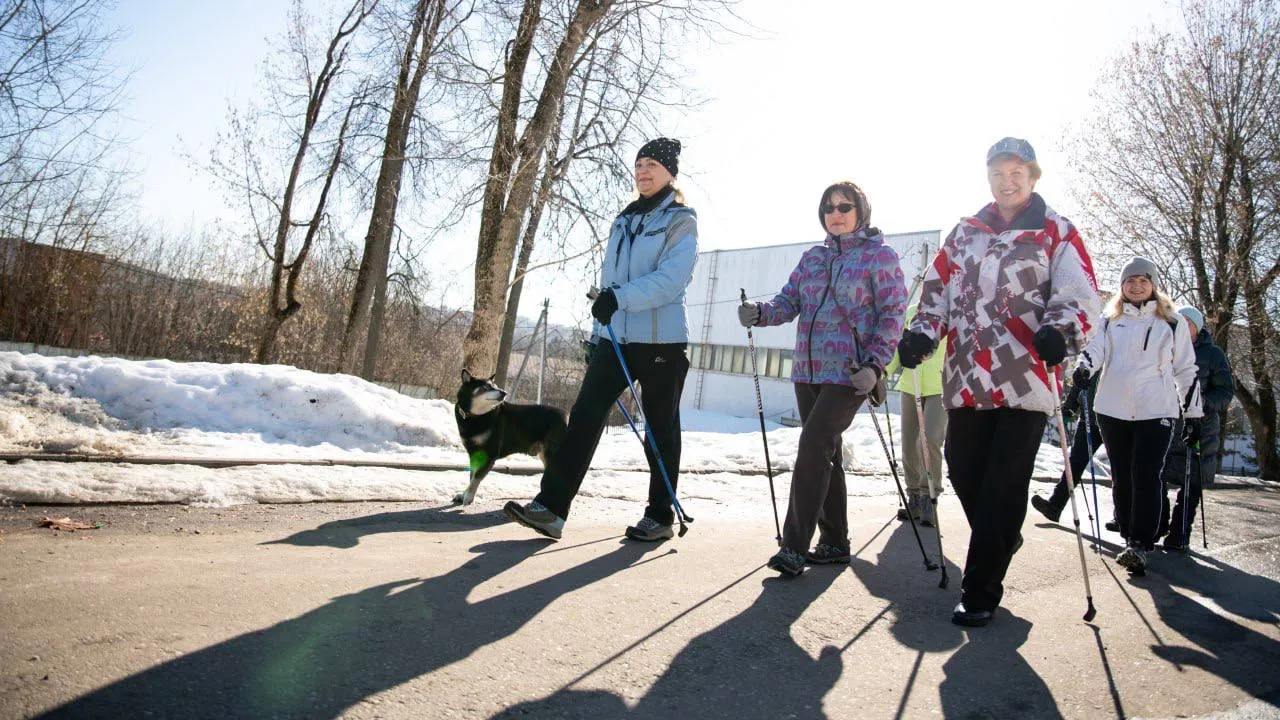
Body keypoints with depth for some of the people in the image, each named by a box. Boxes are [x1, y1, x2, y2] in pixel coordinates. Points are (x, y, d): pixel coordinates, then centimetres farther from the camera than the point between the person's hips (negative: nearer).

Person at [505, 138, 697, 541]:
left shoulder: (680, 221, -1)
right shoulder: (624, 221, 20)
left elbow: (673, 278, -17)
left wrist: (622, 297, -27)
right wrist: (597, 333, 18)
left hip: (661, 340, -6)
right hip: (616, 338, 6)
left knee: (660, 429, 3)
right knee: (585, 415, -6)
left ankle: (660, 516, 15)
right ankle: (551, 507, -7)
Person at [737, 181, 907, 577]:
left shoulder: (881, 256, 1)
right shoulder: (813, 257, 16)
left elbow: (892, 315, -4)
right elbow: (789, 301, 7)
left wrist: (875, 365, -16)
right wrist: (759, 312, -15)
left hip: (850, 373, -6)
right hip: (808, 371, 6)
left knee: (813, 448, -15)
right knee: (825, 454, 11)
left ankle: (795, 546, -10)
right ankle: (835, 541, 23)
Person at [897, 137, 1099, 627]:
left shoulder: (1056, 232, 7)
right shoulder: (964, 233, 18)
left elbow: (1078, 296, -3)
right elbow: (939, 289, 18)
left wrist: (1059, 331, -24)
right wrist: (922, 333, 1)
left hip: (1026, 379, -4)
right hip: (968, 379, 4)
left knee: (1003, 487, -4)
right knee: (963, 470, 5)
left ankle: (980, 592, 9)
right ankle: (1001, 542, 36)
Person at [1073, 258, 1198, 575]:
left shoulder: (1172, 322, 9)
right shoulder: (1109, 319, 13)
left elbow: (1185, 369, 11)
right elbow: (1095, 348, -1)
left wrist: (1193, 412, 9)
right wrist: (1084, 367, -24)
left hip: (1155, 411, -2)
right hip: (1113, 409, 2)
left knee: (1146, 477, -10)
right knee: (1121, 477, 7)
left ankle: (1140, 546, -11)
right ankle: (1130, 538, 17)